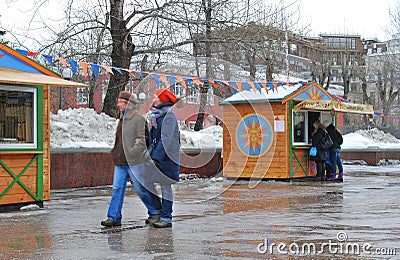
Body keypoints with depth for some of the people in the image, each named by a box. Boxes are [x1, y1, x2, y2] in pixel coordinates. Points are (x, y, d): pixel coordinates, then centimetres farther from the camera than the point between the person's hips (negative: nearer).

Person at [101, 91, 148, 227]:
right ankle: (114, 217, 5)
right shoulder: (122, 119, 15)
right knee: (117, 189, 3)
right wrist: (116, 153, 15)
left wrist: (130, 153, -19)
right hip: (120, 162, 8)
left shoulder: (138, 119, -10)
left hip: (133, 162, -7)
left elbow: (142, 141, -14)